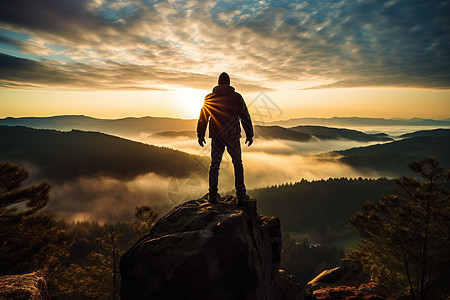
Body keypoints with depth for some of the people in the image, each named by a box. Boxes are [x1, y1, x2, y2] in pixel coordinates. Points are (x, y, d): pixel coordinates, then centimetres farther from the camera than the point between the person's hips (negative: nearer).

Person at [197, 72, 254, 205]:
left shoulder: (209, 98, 3)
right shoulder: (236, 97, -2)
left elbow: (203, 119, 6)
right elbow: (245, 117, -1)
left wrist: (200, 135, 15)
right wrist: (249, 135, 6)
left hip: (216, 136, 1)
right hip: (233, 136, -1)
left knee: (214, 164, 12)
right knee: (237, 164, 9)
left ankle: (213, 195, 14)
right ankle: (241, 195, 7)